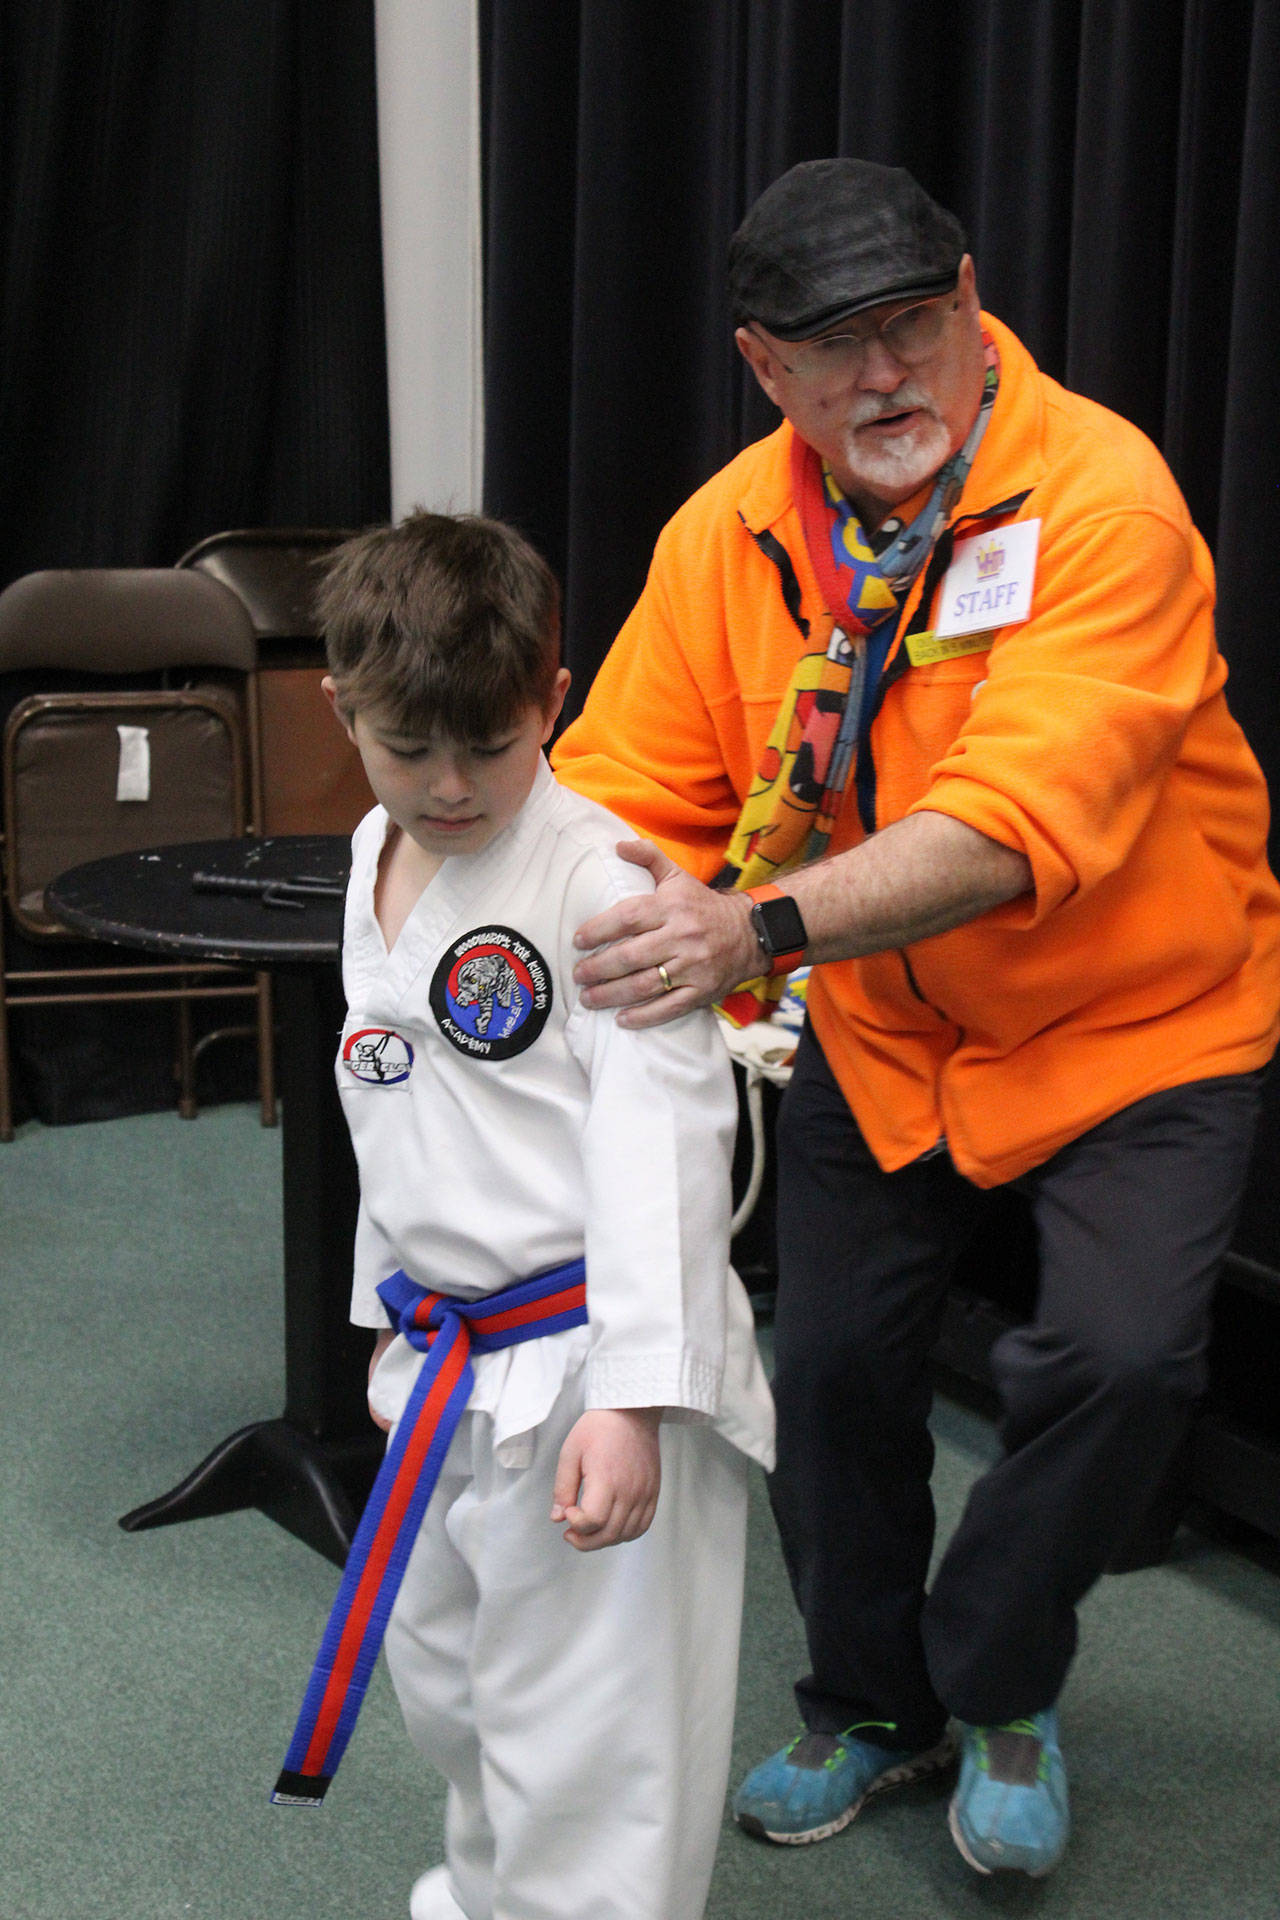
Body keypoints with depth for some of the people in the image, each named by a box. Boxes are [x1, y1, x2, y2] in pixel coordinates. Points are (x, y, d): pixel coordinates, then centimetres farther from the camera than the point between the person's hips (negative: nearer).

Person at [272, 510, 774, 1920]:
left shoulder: (595, 877, -19)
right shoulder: (375, 860, 6)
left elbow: (657, 1139, -24)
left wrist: (632, 1394, -30)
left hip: (591, 1368, -8)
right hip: (450, 1366, 9)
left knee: (588, 1748, -4)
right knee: (444, 1671, 27)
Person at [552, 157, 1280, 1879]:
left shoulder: (1100, 495, -27)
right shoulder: (728, 534, -10)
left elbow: (1024, 813, -39)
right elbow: (628, 786, -8)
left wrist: (762, 929, -51)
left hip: (1138, 1024, -4)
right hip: (878, 1032, 5)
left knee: (1120, 1352, -20)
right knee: (833, 1368, 8)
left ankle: (997, 1686, 11)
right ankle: (870, 1705, 36)